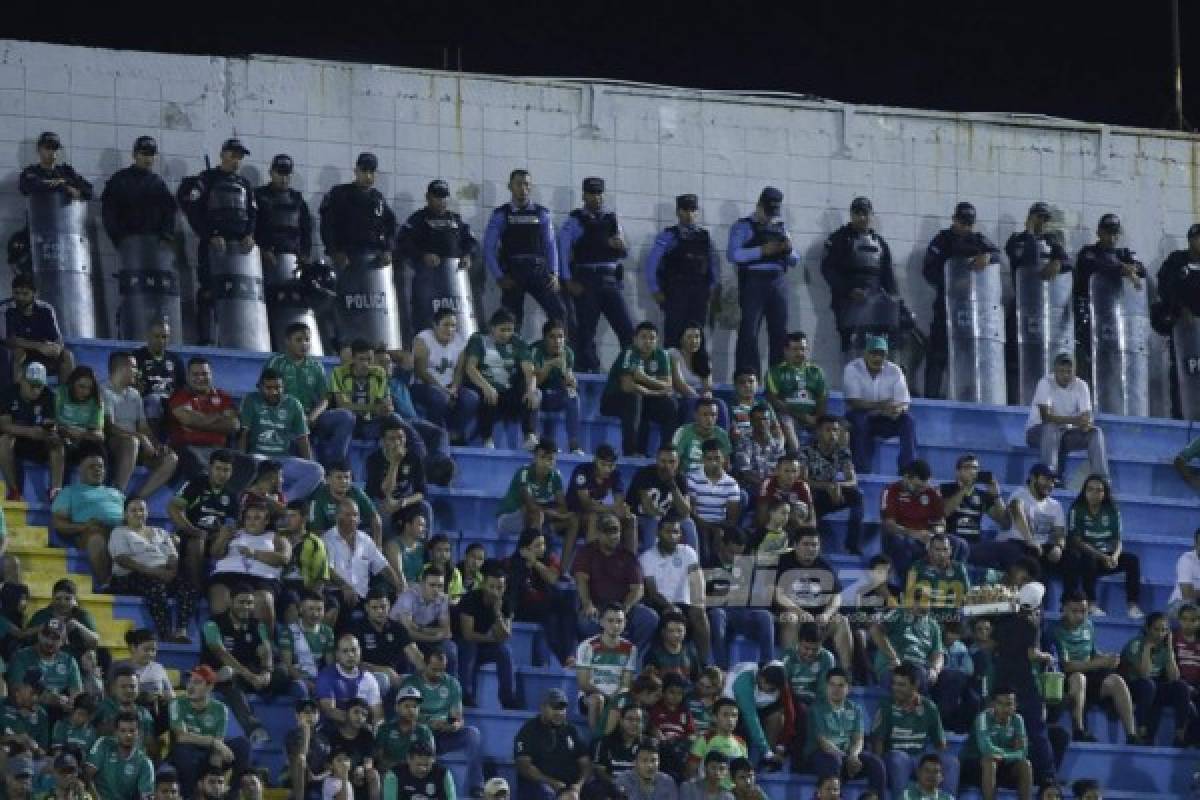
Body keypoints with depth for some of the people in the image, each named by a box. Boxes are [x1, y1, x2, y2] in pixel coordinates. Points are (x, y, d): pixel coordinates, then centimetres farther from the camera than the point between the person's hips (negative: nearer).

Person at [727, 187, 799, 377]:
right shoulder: (743, 226, 5)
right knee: (749, 332, -9)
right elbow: (733, 254, -10)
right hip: (753, 281, -5)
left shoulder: (781, 227, 20)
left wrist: (789, 250, -3)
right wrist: (762, 251, -17)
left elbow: (794, 261, 20)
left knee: (780, 333, 3)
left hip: (778, 282, 5)